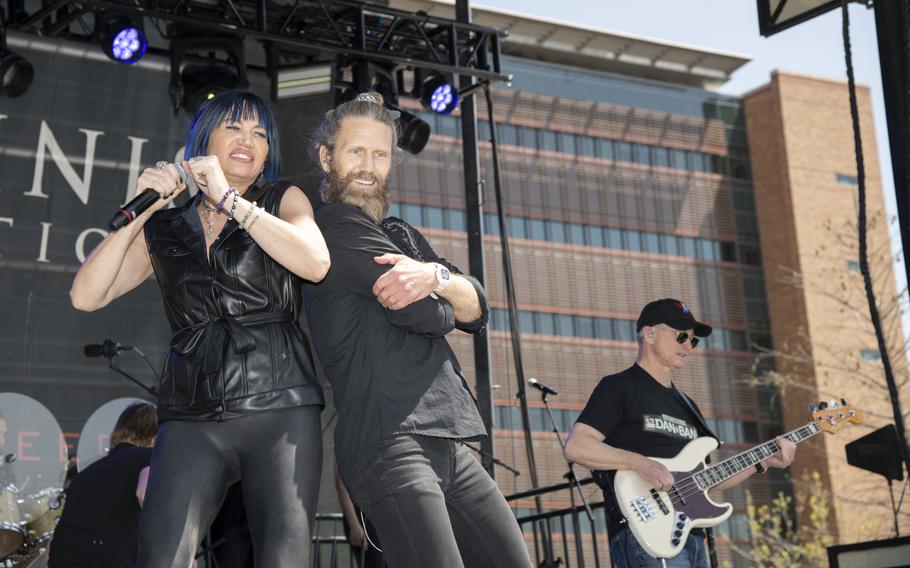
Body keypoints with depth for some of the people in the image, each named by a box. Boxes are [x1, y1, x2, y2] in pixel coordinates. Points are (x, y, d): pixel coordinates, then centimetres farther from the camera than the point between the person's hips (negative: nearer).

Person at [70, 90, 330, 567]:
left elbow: (315, 263, -9)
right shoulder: (165, 230, 17)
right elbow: (86, 295, 6)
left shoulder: (283, 200, 13)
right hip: (192, 419, 1)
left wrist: (228, 199, -8)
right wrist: (142, 208, 0)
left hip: (281, 409, -1)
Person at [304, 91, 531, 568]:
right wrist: (444, 303, 11)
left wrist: (436, 277, -13)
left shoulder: (404, 237, 23)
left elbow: (477, 310, 8)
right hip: (387, 442, -8)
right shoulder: (334, 226, -3)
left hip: (449, 444, 8)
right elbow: (425, 315, -13)